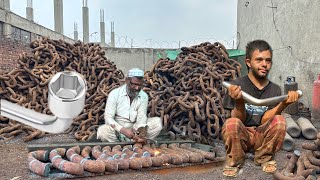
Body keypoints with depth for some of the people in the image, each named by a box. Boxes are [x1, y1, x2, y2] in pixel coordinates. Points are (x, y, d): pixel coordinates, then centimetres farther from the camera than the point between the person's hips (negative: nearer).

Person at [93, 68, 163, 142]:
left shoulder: (144, 96, -2)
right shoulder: (114, 93, -11)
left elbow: (142, 116, -9)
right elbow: (108, 117, -16)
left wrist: (142, 132, -31)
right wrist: (123, 130, -32)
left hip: (135, 129, 3)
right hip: (118, 129, -2)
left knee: (157, 122, -17)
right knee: (102, 131, -34)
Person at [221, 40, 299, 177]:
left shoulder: (275, 90, -1)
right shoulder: (237, 85, -10)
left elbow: (264, 121, -9)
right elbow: (238, 120, -11)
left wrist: (284, 103, -23)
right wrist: (239, 102, -32)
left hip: (262, 137, 3)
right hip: (241, 136, -2)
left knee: (279, 121, -25)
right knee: (231, 124, -33)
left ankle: (264, 158, 2)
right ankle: (234, 161, -3)